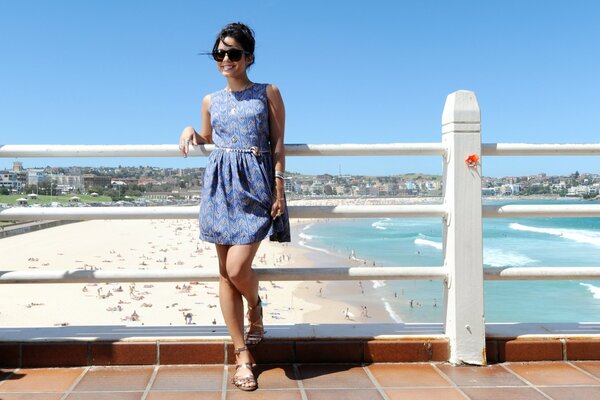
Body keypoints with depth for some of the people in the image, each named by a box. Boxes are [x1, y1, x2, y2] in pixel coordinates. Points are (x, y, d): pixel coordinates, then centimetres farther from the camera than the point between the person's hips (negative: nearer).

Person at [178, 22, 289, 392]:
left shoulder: (268, 93, 4)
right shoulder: (211, 101, 13)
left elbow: (279, 144, 1)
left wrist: (279, 189, -7)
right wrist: (190, 131, 3)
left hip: (257, 184, -4)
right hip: (221, 184, 4)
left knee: (237, 268, -15)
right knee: (226, 273, 1)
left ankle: (256, 307, 23)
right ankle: (243, 355, 10)